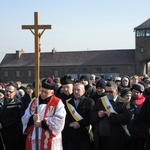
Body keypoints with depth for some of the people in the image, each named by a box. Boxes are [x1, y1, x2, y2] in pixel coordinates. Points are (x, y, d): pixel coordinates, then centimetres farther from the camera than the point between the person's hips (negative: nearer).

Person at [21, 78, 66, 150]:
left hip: (49, 142, -4)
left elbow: (59, 121, -13)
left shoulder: (58, 103, -1)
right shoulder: (33, 102, 13)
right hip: (33, 140, 5)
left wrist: (42, 123, -15)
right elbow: (24, 119, 8)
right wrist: (32, 118, -14)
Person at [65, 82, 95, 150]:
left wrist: (80, 123, -14)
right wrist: (69, 124, -9)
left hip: (84, 135, -3)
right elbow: (65, 117, 10)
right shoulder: (68, 102, 12)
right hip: (71, 136, 4)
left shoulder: (89, 102, 0)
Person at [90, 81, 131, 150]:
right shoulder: (100, 101, 11)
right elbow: (91, 116, 8)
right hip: (100, 137, 3)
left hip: (116, 138, -3)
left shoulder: (122, 103, -2)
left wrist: (111, 115, -22)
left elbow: (126, 118, -14)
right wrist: (98, 115, -13)